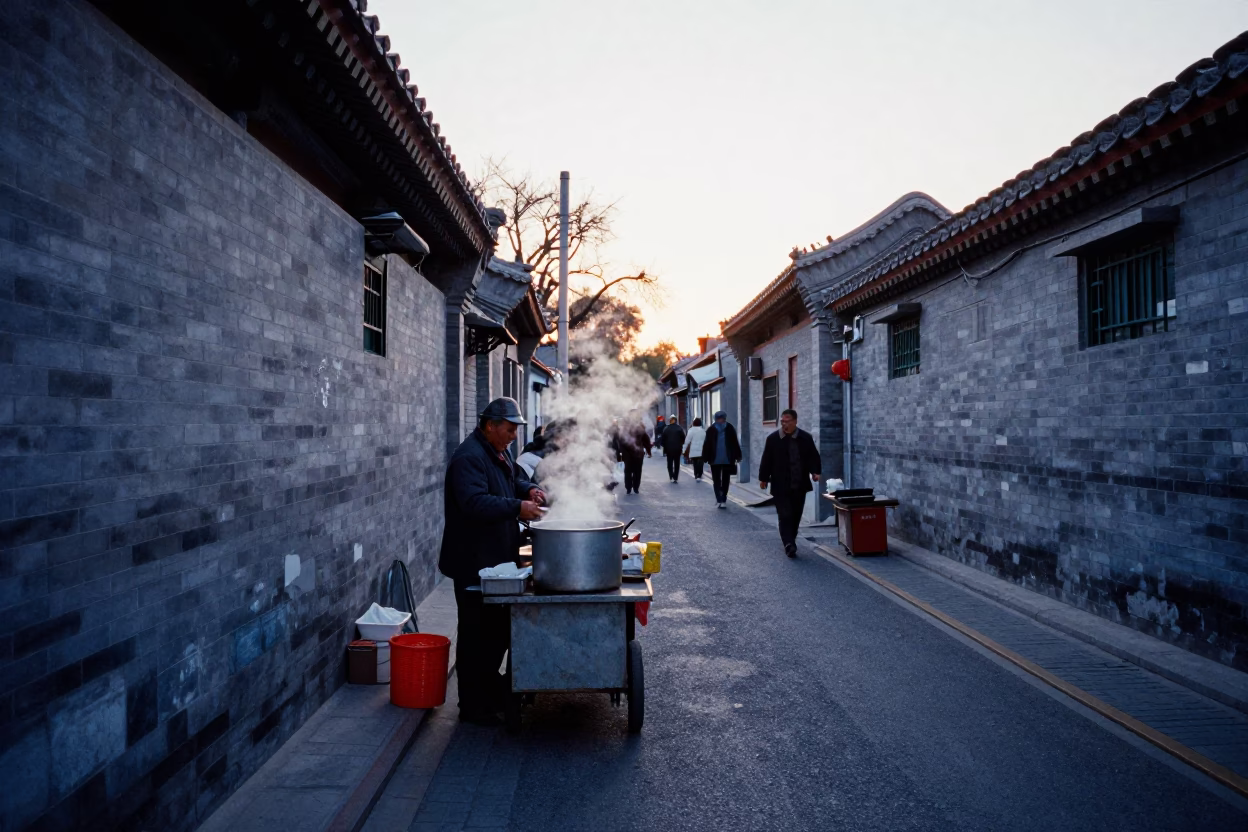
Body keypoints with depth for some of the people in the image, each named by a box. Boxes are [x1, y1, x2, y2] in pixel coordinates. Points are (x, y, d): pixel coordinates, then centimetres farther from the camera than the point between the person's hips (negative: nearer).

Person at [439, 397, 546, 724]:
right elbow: (475, 502, -30)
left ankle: (490, 685, 36)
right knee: (477, 633, -1)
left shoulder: (500, 452, 14)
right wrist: (517, 507, -31)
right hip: (474, 562, -10)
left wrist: (529, 489, 6)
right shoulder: (469, 457, -19)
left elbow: (514, 479, 27)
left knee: (499, 627, 20)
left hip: (497, 558, 10)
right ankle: (473, 706, 11)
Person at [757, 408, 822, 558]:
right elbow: (766, 459, 2)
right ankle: (789, 544, -14)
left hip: (799, 485, 2)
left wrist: (815, 471, -14)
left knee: (796, 515, 11)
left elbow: (813, 456, 3)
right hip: (781, 486, -2)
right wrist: (763, 478, 1)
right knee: (785, 515, -10)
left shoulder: (806, 438, 2)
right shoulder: (773, 439, -1)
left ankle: (790, 542, 27)